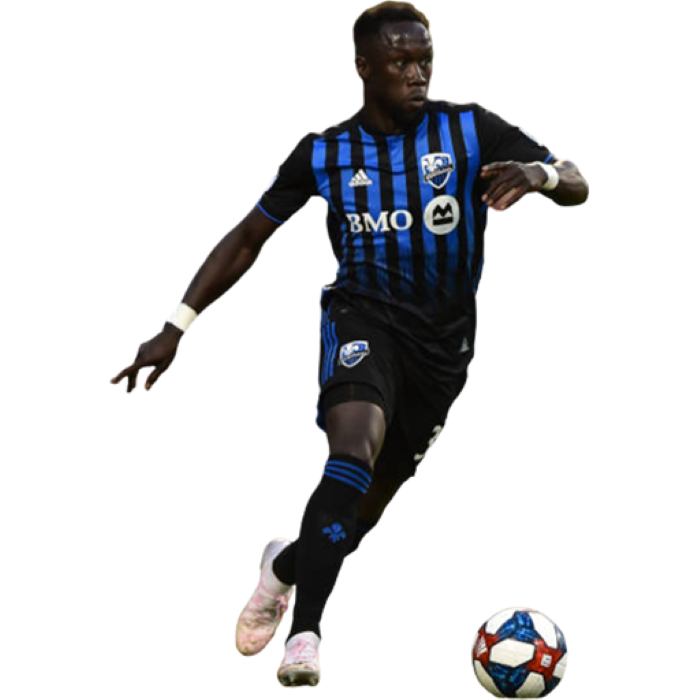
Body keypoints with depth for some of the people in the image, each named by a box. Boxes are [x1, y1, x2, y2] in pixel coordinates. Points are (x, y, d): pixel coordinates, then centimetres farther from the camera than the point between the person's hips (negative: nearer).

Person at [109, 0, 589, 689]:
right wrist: (176, 327, 0)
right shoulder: (324, 152, -2)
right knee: (356, 445, -31)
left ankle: (288, 565, 42)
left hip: (444, 336, 2)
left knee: (372, 497, 9)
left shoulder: (471, 130, -5)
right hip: (363, 315, -2)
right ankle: (304, 623, -21)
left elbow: (577, 186, -7)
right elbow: (247, 239, 6)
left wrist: (540, 173, -33)